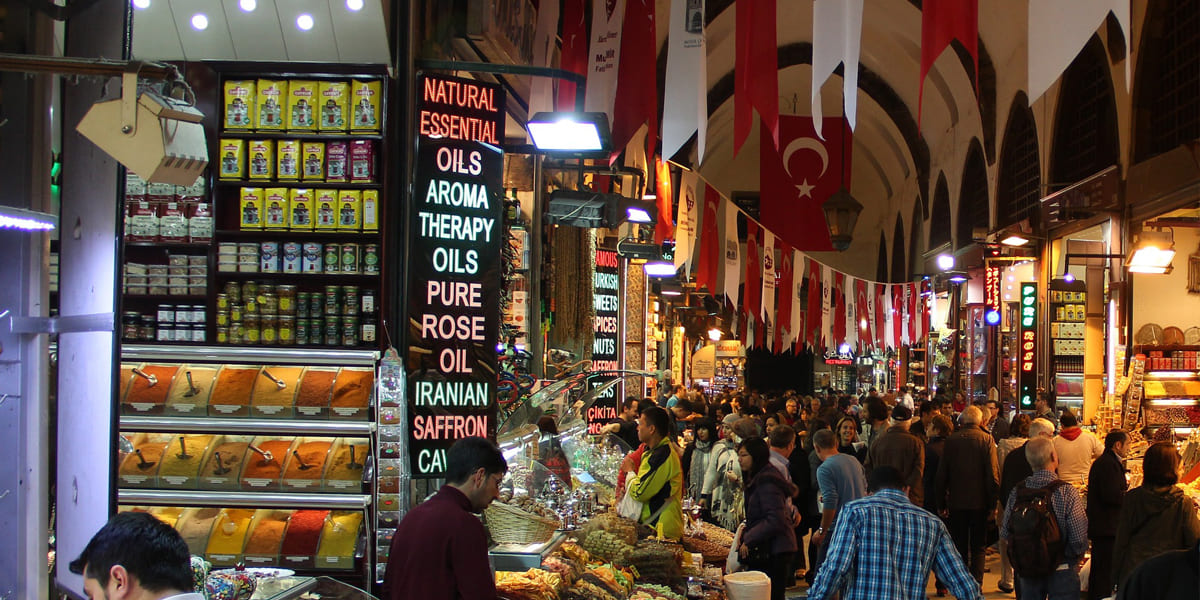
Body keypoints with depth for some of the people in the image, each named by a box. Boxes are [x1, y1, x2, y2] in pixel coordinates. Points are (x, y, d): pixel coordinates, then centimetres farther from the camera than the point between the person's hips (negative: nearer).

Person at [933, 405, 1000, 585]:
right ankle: (976, 583, 1)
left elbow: (942, 474, 1)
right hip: (979, 502, -1)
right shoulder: (986, 439, -7)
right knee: (978, 547, 7)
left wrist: (941, 503, 9)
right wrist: (993, 501, -2)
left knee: (959, 546, 11)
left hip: (956, 502, 1)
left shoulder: (951, 440, -2)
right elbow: (993, 473, -10)